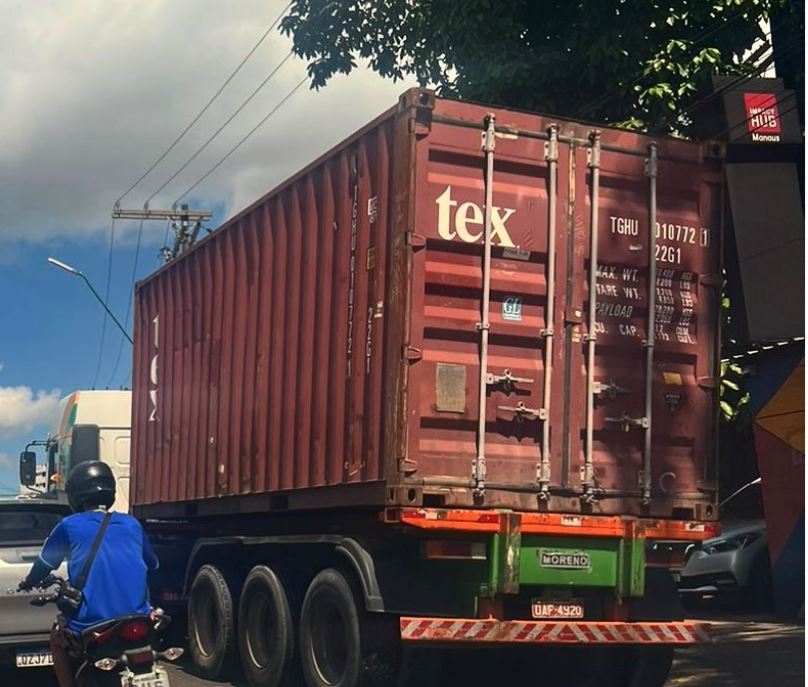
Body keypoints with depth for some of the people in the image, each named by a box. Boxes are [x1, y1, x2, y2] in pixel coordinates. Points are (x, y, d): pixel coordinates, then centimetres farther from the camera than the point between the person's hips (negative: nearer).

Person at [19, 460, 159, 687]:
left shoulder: (69, 526, 7)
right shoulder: (131, 524, 13)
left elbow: (44, 563, 22)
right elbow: (152, 564, 29)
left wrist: (28, 583, 44)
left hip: (90, 628, -1)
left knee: (58, 638, 30)